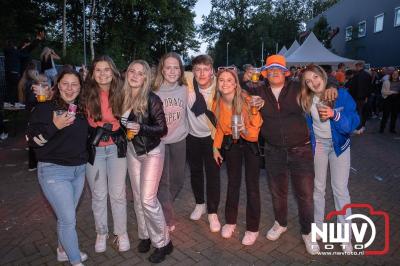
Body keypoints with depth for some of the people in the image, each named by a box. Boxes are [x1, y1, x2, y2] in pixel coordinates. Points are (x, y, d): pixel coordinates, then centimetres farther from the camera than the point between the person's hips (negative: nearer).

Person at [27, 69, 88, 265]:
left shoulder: (82, 109, 6)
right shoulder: (45, 108, -9)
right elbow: (32, 140, -13)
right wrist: (55, 126, -27)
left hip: (79, 169, 5)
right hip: (54, 171, -5)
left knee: (66, 216, 19)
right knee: (69, 219, -1)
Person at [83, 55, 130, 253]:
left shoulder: (120, 94, -4)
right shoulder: (87, 95, -8)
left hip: (116, 148, 0)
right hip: (94, 149, 0)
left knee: (118, 193, 7)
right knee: (98, 195, 12)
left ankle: (121, 233, 26)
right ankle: (101, 233, 33)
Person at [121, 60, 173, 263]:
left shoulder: (152, 99, -18)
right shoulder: (124, 97, -3)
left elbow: (162, 129, -18)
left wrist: (141, 128, -31)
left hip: (152, 152, -5)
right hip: (132, 150, 6)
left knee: (148, 199, -6)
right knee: (138, 197, 13)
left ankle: (163, 243, 13)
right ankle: (145, 235, 33)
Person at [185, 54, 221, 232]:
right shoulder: (187, 80, -18)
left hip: (211, 136, -2)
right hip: (192, 134, 2)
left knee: (213, 174, 2)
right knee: (195, 171, 16)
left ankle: (212, 212, 20)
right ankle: (200, 204, 39)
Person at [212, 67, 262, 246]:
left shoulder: (247, 101, -27)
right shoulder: (217, 102, -13)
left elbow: (255, 129, -21)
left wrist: (244, 130, -41)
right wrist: (216, 147, 4)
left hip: (250, 143, -3)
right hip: (231, 143, 4)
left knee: (252, 185, 0)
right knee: (233, 182, 14)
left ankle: (252, 228, 18)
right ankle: (230, 221, 31)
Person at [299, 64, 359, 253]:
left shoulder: (341, 94, -15)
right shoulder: (306, 100, -8)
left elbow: (354, 122, -19)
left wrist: (334, 115, -33)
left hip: (339, 145, -2)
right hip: (317, 145, 2)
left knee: (340, 189, 0)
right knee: (318, 187, 12)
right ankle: (317, 226, 30)